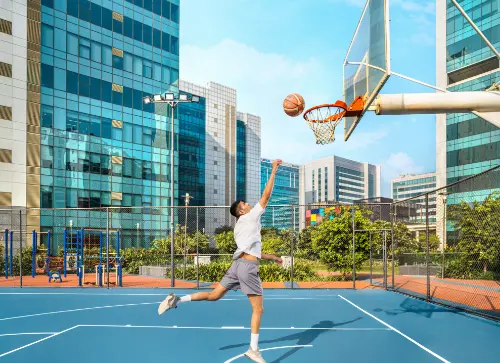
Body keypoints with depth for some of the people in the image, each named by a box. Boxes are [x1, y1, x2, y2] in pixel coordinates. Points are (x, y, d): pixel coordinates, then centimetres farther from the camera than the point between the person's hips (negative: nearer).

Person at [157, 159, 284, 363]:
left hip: (238, 264, 8)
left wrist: (272, 257, 37)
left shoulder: (239, 228, 23)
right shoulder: (250, 217, 0)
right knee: (258, 309, 0)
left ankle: (177, 300, 1)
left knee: (214, 295, 11)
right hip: (248, 267, -8)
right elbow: (266, 195, -4)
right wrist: (274, 171, 3)